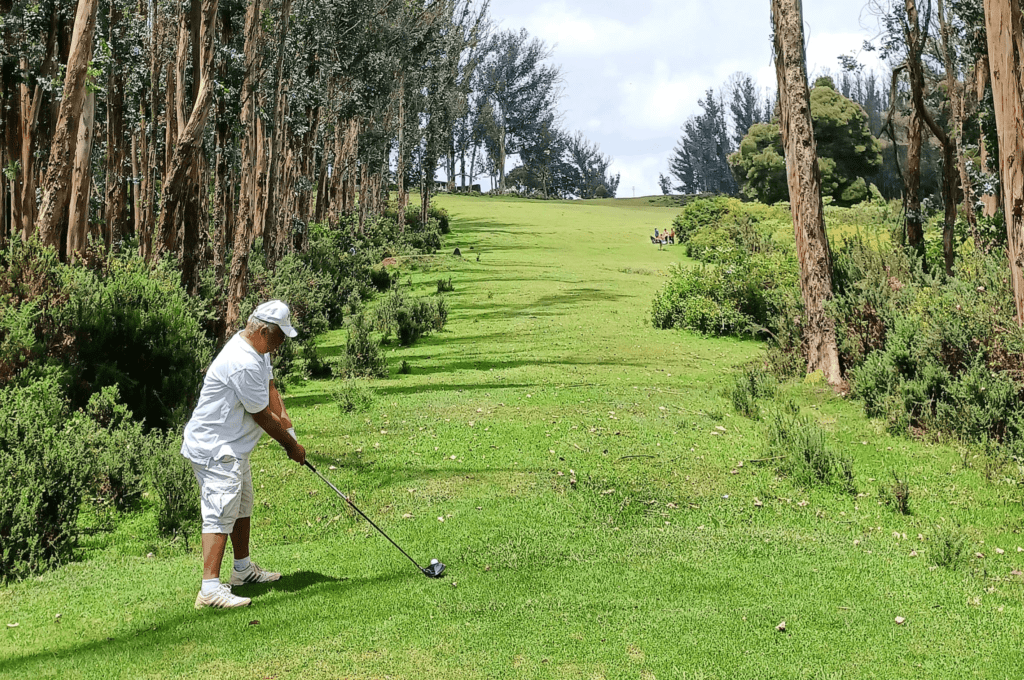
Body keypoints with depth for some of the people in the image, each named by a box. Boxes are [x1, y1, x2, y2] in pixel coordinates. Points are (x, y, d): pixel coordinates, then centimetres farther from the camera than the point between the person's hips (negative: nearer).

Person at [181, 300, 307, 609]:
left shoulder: (258, 349, 6)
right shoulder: (243, 364, -28)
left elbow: (270, 388, 15)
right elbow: (262, 416, -20)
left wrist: (285, 419, -4)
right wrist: (291, 446, -6)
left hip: (233, 447, 11)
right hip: (215, 450, -11)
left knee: (242, 505, 22)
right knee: (222, 513, -15)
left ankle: (243, 568, 37)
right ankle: (210, 588, -17)